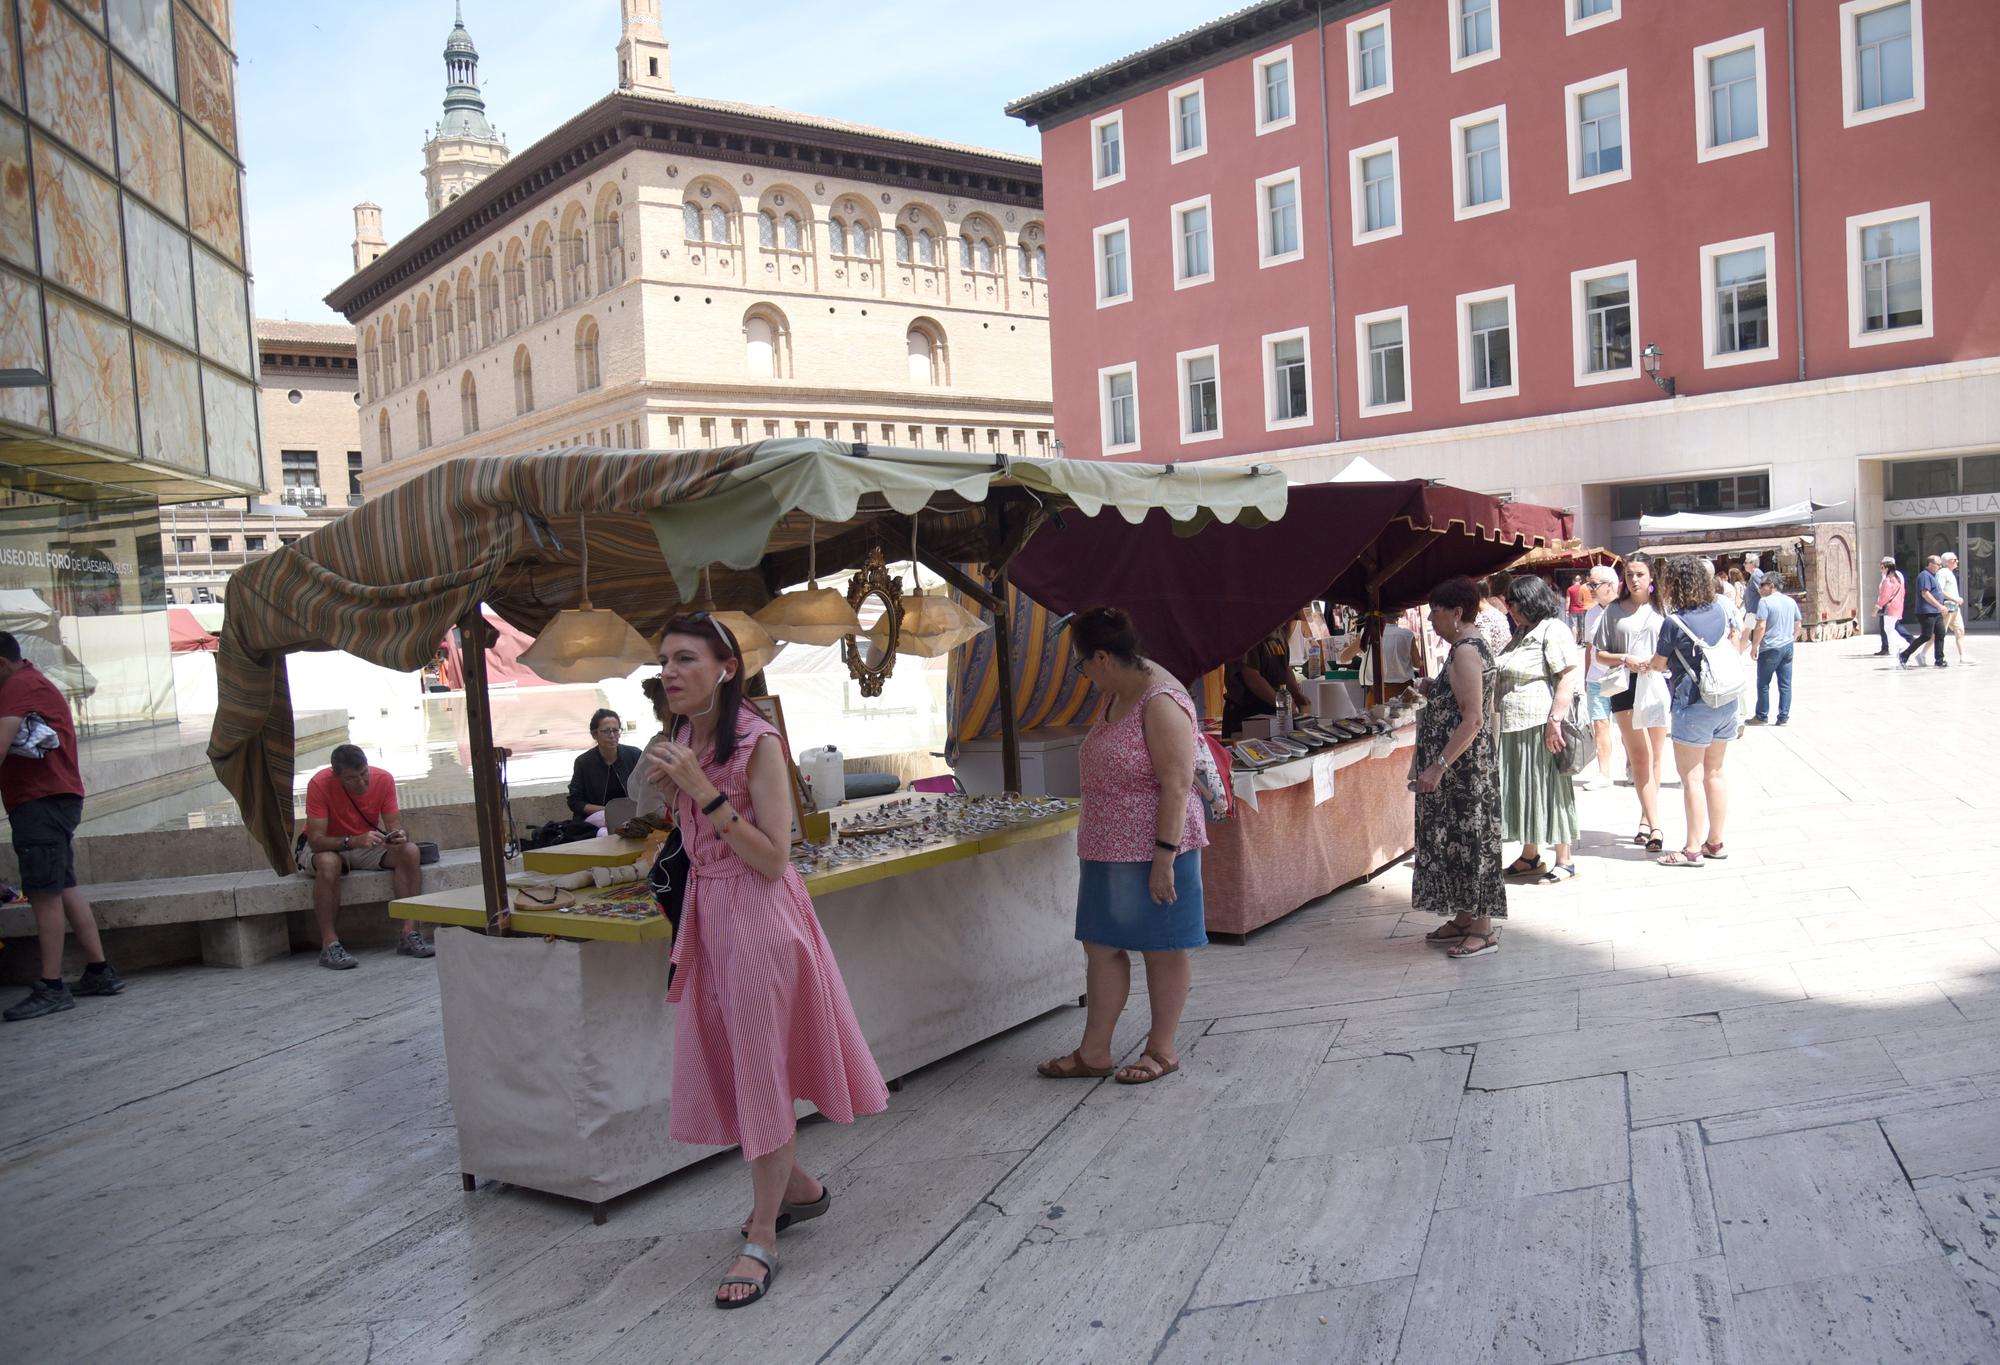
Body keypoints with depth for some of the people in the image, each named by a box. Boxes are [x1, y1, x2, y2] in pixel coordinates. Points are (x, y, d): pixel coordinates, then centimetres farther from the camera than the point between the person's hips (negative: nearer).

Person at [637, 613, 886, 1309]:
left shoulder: (758, 743, -17)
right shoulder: (682, 741, 6)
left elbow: (772, 857, -20)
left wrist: (703, 791, -25)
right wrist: (670, 789, -2)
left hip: (758, 913, -8)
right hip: (707, 911, 8)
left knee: (762, 1066, 1)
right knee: (732, 1062, 16)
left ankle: (762, 1238, 13)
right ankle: (797, 1186, 36)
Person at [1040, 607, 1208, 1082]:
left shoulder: (1161, 703, -19)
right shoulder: (1119, 696, 10)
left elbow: (1177, 785, -22)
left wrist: (1164, 856, -24)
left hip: (1151, 851, -9)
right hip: (1106, 848, 9)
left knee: (1162, 949, 6)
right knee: (1101, 946, 11)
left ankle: (1162, 1049, 20)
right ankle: (1094, 1052, 20)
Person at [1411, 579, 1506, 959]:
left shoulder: (1466, 652, -19)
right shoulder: (1469, 646, 13)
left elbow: (1473, 719, -25)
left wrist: (1438, 766, -26)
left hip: (1463, 767, -10)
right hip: (1462, 767, 10)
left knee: (1468, 839, -2)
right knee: (1457, 839, 15)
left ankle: (1483, 928, 7)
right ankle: (1464, 918, 24)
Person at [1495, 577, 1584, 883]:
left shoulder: (1553, 631, -11)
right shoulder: (1522, 633, 19)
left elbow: (1569, 677, -20)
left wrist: (1555, 721, -25)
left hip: (1541, 728, -9)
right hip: (1516, 728, 9)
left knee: (1548, 790, -1)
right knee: (1524, 792, 13)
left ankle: (1564, 861, 9)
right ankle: (1530, 856, 24)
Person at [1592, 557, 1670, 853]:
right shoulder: (1614, 611, 7)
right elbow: (1599, 652, 8)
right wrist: (1625, 659, -9)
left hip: (1658, 684, 1)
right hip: (1627, 686, -1)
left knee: (1656, 756, 7)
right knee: (1640, 757, -6)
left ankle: (1645, 821, 20)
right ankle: (1655, 828, -7)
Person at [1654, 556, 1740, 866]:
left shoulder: (1674, 622, -15)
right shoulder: (1719, 610, 3)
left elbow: (1659, 664, -2)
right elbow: (1733, 645, 17)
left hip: (1693, 704, -7)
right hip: (1727, 700, 7)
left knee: (1691, 777, 0)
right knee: (1714, 772, 15)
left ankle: (1692, 849, 4)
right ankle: (1715, 842, 22)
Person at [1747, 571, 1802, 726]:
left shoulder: (1765, 601, -12)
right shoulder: (1791, 602, 9)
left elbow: (1761, 627, -18)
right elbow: (1797, 626, 15)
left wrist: (1754, 646, -11)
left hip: (1770, 649, -6)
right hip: (1788, 647, 6)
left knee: (1763, 684, 5)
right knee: (1785, 685, 8)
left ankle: (1762, 716, 11)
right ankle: (1784, 717, 10)